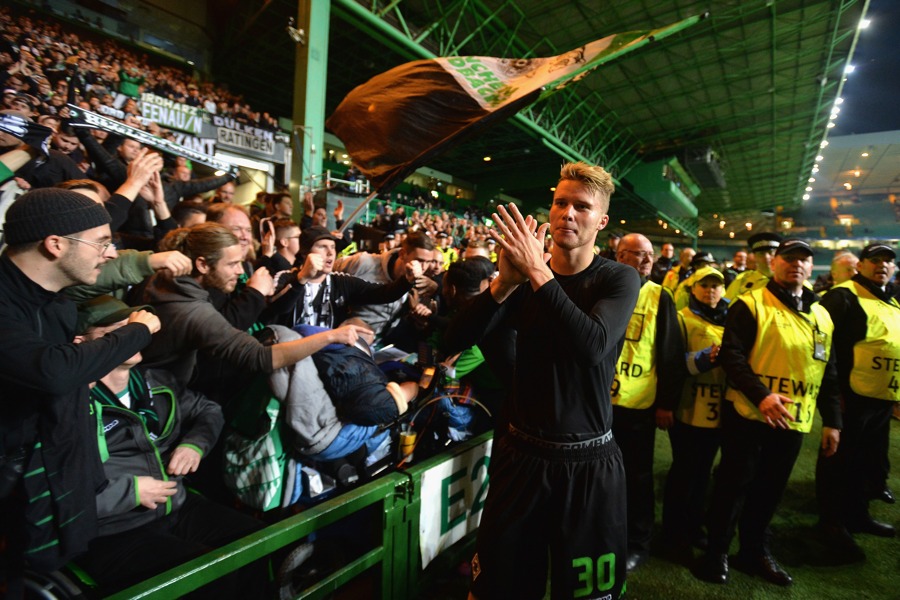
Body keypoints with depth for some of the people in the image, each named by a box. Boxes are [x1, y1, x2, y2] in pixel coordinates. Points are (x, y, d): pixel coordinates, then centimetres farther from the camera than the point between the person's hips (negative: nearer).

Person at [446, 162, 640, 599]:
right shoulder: (526, 272, -1)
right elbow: (456, 340, -12)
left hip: (589, 462, -1)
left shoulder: (619, 278, -6)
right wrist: (506, 281, -25)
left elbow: (592, 346, -27)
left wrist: (538, 271, -27)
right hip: (521, 452, 2)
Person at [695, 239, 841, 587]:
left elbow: (828, 373, 18)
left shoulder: (822, 316, 13)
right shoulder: (750, 304, -7)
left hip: (794, 420, 6)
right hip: (749, 414, -6)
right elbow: (731, 355, -16)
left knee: (771, 488, 16)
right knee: (735, 483, 4)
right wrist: (761, 395, -26)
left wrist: (832, 420, 14)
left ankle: (755, 551, 35)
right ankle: (717, 551, 21)